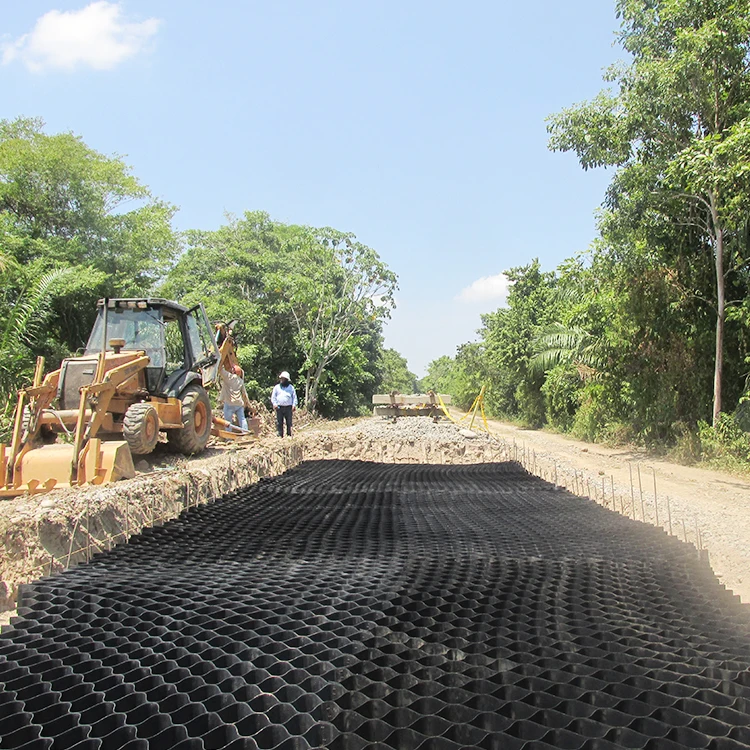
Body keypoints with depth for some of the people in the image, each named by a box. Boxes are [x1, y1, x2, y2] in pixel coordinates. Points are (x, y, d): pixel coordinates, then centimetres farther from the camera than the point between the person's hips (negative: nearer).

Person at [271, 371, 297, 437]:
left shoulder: (291, 387, 12)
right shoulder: (276, 387, 14)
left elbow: (294, 397, 9)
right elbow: (273, 397, 12)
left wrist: (294, 405, -3)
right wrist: (274, 404, -4)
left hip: (288, 407, -1)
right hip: (279, 407, 1)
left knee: (289, 422, -1)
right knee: (279, 422, -1)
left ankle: (289, 435, 6)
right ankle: (280, 435, 3)